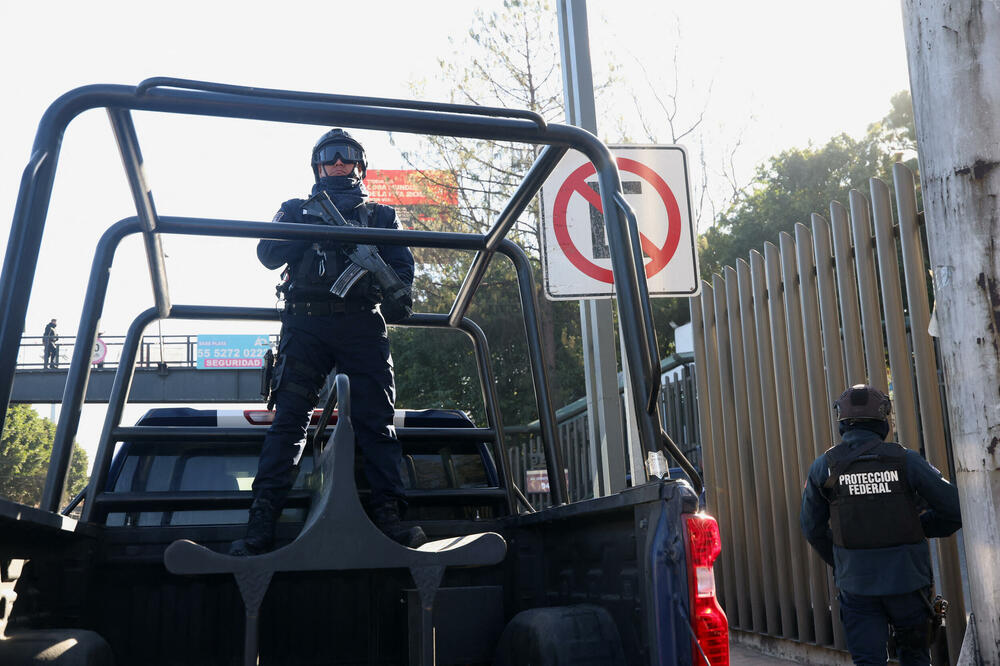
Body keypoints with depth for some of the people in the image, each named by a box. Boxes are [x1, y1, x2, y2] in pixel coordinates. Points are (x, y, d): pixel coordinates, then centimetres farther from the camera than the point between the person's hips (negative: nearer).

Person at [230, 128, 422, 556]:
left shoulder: (380, 215, 22)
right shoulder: (297, 210, 23)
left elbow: (402, 265, 9)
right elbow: (269, 254, 6)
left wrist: (398, 296, -13)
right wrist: (316, 227, -4)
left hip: (362, 327, 1)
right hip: (305, 324, 0)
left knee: (376, 421, -8)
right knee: (289, 419, -8)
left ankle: (389, 516, -10)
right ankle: (260, 525, -12)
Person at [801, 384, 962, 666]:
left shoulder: (824, 467, -3)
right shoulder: (905, 460, -6)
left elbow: (813, 529, 5)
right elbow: (955, 509, -4)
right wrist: (919, 528, 12)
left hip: (857, 585, 0)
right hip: (907, 580, 0)